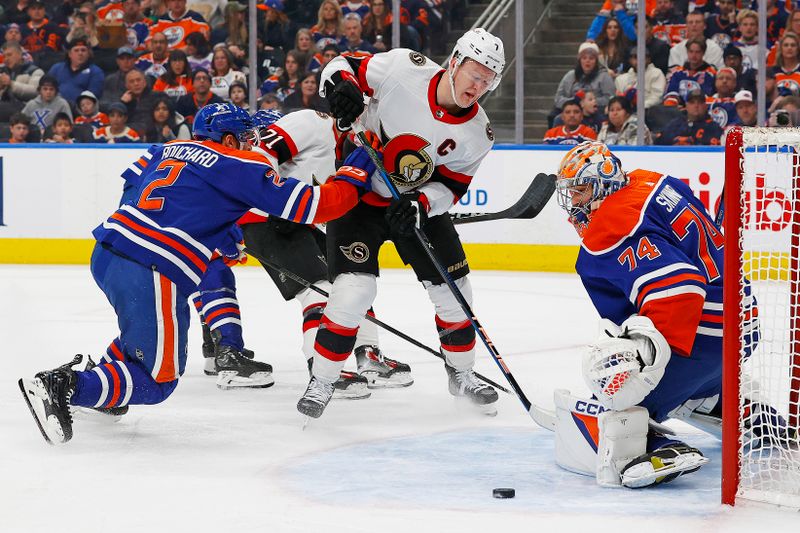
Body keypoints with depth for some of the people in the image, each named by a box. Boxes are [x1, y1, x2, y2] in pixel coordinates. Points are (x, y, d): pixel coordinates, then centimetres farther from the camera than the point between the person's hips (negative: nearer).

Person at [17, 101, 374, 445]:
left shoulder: (166, 150, 19)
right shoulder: (241, 166, 1)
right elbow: (315, 205, -2)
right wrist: (354, 173, 15)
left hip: (104, 256, 8)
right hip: (149, 275, -8)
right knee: (156, 382, 3)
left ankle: (103, 381, 26)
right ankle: (67, 386, -13)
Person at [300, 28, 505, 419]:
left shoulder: (476, 134, -14)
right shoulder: (405, 68, -23)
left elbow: (450, 187, -9)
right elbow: (343, 65, -12)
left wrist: (419, 205, -28)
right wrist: (342, 85, -35)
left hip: (419, 202, 4)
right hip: (358, 193, -4)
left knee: (453, 288, 5)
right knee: (355, 287, -18)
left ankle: (461, 373, 31)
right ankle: (321, 381, -2)